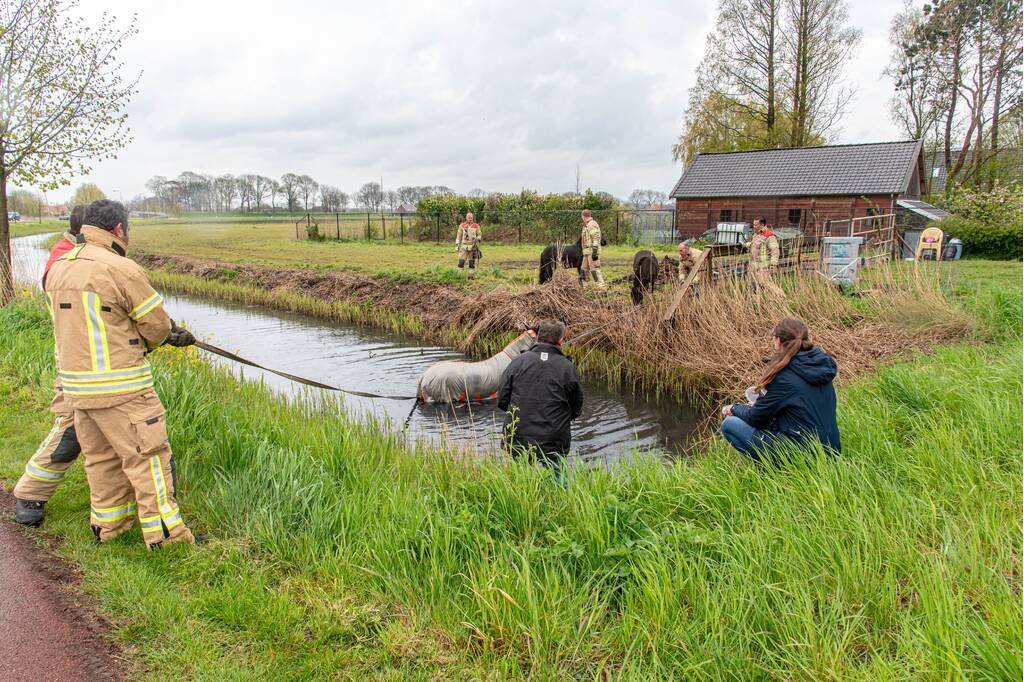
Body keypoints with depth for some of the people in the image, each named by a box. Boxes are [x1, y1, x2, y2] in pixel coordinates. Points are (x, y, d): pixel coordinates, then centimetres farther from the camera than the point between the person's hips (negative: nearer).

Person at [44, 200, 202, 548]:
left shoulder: (57, 269, 9)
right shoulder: (122, 269, -17)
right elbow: (157, 327, -11)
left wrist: (169, 335, 13)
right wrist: (142, 342, 14)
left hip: (77, 384, 8)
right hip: (120, 387, -8)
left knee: (101, 455, 19)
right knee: (147, 456, 0)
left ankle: (109, 525, 32)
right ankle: (165, 535, 5)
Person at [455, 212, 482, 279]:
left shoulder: (476, 226, 0)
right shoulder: (462, 226, 0)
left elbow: (480, 235, 8)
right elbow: (459, 236, 5)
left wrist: (477, 239, -14)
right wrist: (457, 245, 0)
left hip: (473, 247, 0)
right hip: (464, 246, 0)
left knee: (472, 262, 4)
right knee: (461, 261, -6)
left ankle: (472, 276, 11)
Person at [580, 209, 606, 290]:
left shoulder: (592, 224, -12)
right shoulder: (586, 225, 19)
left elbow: (596, 239, -19)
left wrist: (594, 252, -25)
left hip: (592, 251, -10)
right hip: (587, 252, 10)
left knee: (595, 269, -12)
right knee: (584, 269, 14)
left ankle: (601, 287, -13)